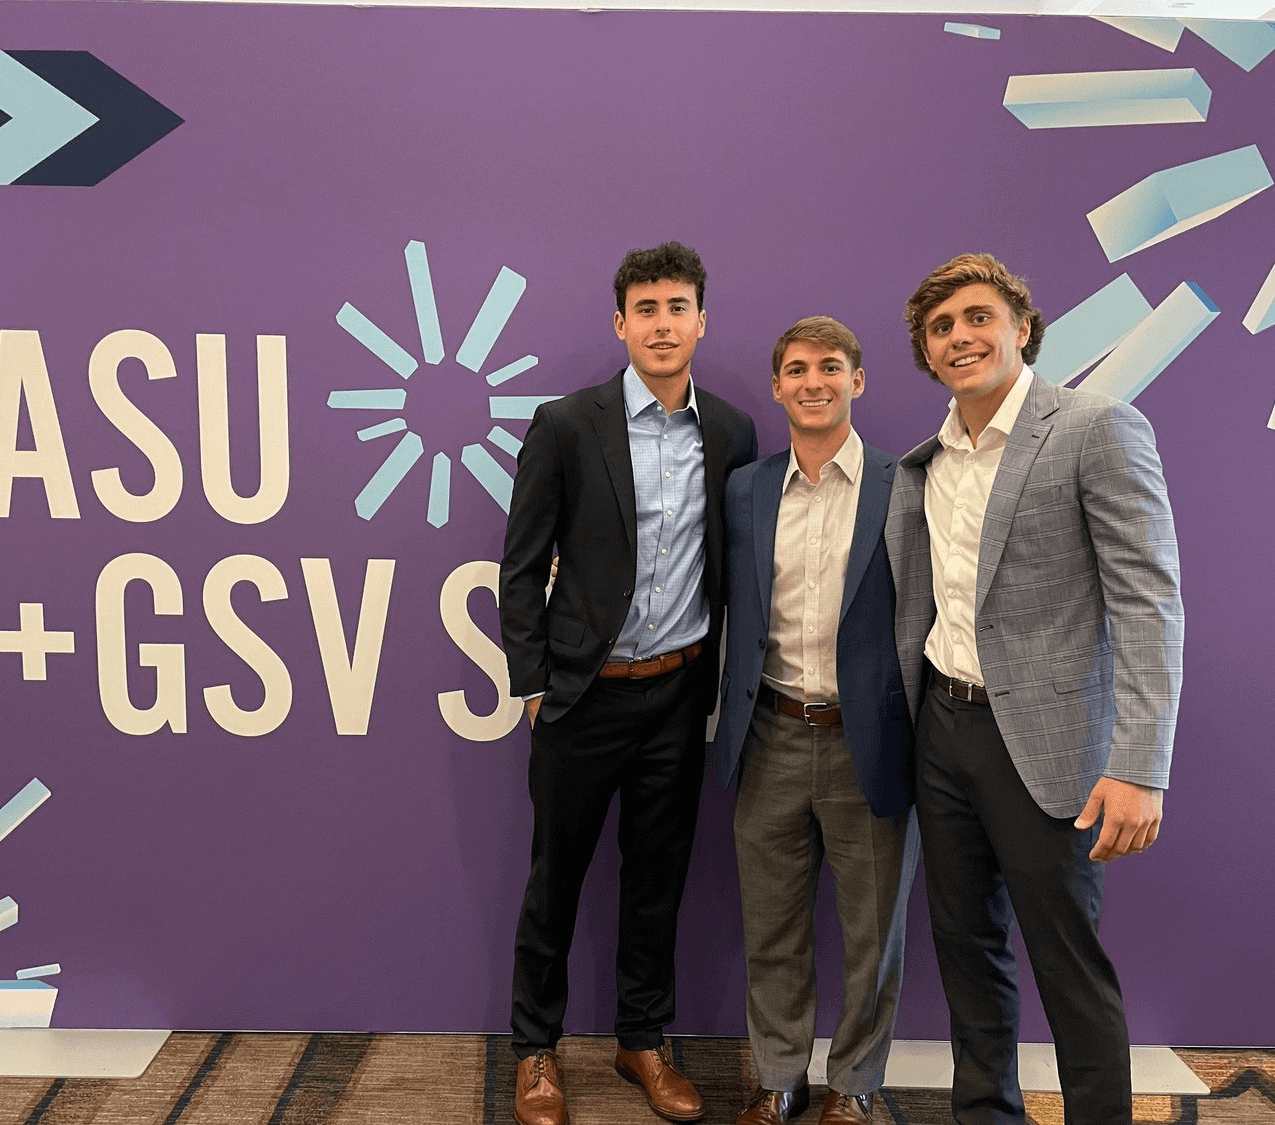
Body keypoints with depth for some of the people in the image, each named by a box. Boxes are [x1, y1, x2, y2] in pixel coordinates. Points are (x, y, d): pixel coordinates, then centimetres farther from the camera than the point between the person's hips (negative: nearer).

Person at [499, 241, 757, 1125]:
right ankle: (537, 1047, 29)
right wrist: (533, 683, -5)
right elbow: (522, 566, -4)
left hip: (681, 692, 3)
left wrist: (721, 678, 8)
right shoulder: (566, 426, -8)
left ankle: (645, 1038, 34)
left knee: (659, 876, 15)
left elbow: (734, 564, 10)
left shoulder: (733, 434, 2)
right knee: (557, 875, 10)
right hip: (585, 690, -3)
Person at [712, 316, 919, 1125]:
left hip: (867, 745, -3)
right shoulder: (745, 492, 5)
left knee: (871, 933, 12)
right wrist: (736, 726, 4)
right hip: (772, 740, 3)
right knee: (772, 930, 15)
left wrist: (928, 748, -9)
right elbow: (735, 615, 9)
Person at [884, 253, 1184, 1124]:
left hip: (1039, 740, -6)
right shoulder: (922, 464, 11)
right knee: (965, 943, 17)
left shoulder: (1100, 429, -9)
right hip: (941, 727, 6)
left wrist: (1137, 767, -21)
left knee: (1070, 964, 4)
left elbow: (1149, 602, -14)